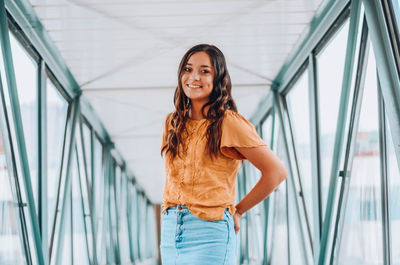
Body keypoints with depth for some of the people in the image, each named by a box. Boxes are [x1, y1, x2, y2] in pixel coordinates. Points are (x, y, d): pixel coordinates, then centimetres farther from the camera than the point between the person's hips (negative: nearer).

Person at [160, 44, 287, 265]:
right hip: (170, 230, 6)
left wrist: (238, 211, 0)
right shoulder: (173, 122, 12)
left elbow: (276, 172, -5)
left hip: (210, 232, -6)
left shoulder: (228, 123, -6)